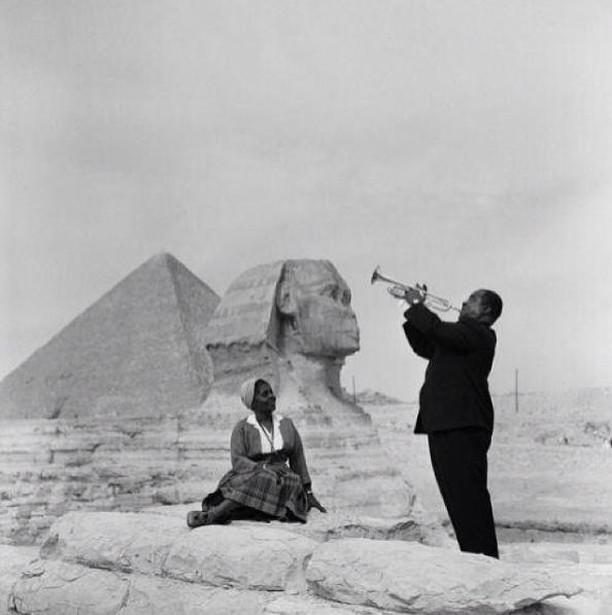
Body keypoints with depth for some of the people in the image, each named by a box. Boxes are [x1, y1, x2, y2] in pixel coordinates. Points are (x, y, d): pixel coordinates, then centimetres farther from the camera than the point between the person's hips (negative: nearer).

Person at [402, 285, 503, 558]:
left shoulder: (479, 333, -7)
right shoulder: (464, 334, 24)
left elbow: (437, 329, -20)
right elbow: (424, 346, 28)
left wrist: (416, 305, -5)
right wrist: (415, 310, 19)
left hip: (462, 428, -10)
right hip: (446, 427, 10)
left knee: (468, 496, -12)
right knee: (459, 497, 12)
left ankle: (486, 558, -11)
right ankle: (473, 556, 18)